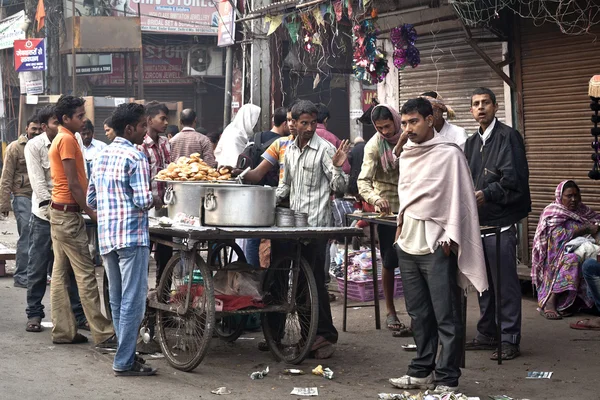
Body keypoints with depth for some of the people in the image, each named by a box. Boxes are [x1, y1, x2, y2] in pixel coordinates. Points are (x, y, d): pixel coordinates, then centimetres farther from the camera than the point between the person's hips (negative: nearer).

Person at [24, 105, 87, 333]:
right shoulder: (34, 146, -6)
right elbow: (38, 182, -12)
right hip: (44, 214, -3)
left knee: (72, 267, 5)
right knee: (38, 268, 3)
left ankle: (78, 314, 12)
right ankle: (34, 314, 14)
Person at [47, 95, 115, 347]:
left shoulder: (59, 139, 16)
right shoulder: (67, 140, -14)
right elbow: (73, 183, -17)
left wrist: (85, 208, 15)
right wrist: (90, 211, -11)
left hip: (59, 212, 10)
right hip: (69, 214, -10)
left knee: (60, 272, 9)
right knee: (85, 274, -8)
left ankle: (62, 331, 12)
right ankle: (102, 335, -7)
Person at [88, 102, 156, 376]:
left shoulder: (102, 156, 14)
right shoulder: (135, 157, -11)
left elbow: (90, 200, 17)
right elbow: (143, 200, -18)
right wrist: (156, 197, 2)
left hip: (106, 237, 8)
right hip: (131, 235, -8)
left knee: (117, 300, 13)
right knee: (133, 300, -5)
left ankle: (124, 355, 19)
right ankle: (124, 362, -5)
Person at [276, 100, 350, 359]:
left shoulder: (325, 149, -7)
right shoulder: (290, 150, 14)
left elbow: (340, 187, -8)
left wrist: (337, 167, -26)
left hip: (316, 224, -7)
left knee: (314, 279, -8)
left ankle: (325, 334, -2)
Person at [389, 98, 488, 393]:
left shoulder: (449, 154, -6)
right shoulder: (406, 155, 14)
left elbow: (459, 199, -9)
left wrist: (450, 239, -13)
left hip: (437, 245, -7)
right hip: (409, 243, 7)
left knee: (447, 317, -4)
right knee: (419, 314, 12)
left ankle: (447, 381, 0)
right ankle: (422, 372, 21)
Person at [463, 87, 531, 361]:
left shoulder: (508, 136, -7)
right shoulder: (472, 142, 18)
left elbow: (514, 178, -16)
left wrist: (486, 194, -17)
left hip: (501, 221, -8)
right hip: (478, 221, 8)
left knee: (506, 283, -5)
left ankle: (510, 340, 1)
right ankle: (486, 334, 25)